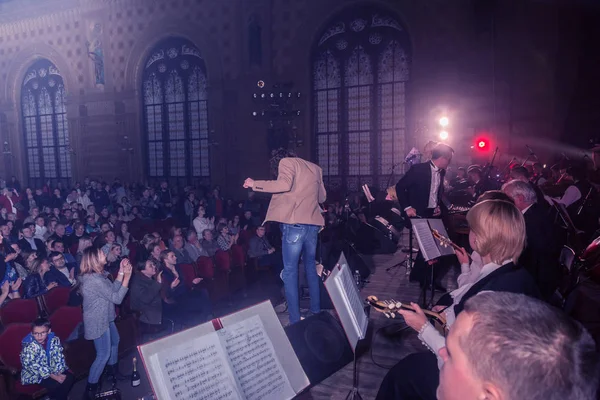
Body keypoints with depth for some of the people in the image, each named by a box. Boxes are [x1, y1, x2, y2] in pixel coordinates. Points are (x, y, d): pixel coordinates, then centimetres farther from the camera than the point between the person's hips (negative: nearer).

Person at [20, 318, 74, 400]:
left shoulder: (54, 340, -10)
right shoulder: (28, 346, -23)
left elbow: (58, 357, -4)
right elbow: (33, 366, -23)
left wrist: (58, 373, -20)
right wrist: (53, 376, -26)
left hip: (51, 370, 5)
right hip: (34, 374, -5)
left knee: (70, 377, -13)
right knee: (55, 383, -25)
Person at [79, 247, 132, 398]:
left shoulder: (98, 275, 3)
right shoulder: (94, 280, -30)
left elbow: (113, 290, 5)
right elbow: (117, 298, -24)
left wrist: (121, 271, -1)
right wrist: (127, 277, -21)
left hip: (105, 318, 11)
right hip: (98, 321, -11)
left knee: (115, 341, 27)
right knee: (103, 354, -2)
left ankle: (112, 372, 47)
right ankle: (91, 387, 12)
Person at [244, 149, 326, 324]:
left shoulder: (286, 162, 3)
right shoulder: (315, 168, 22)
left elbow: (284, 184, -16)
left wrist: (255, 184, -8)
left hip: (295, 223, -6)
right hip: (313, 223, 7)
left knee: (290, 271, -2)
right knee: (311, 267, 20)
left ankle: (295, 320, -4)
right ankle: (316, 311, 25)